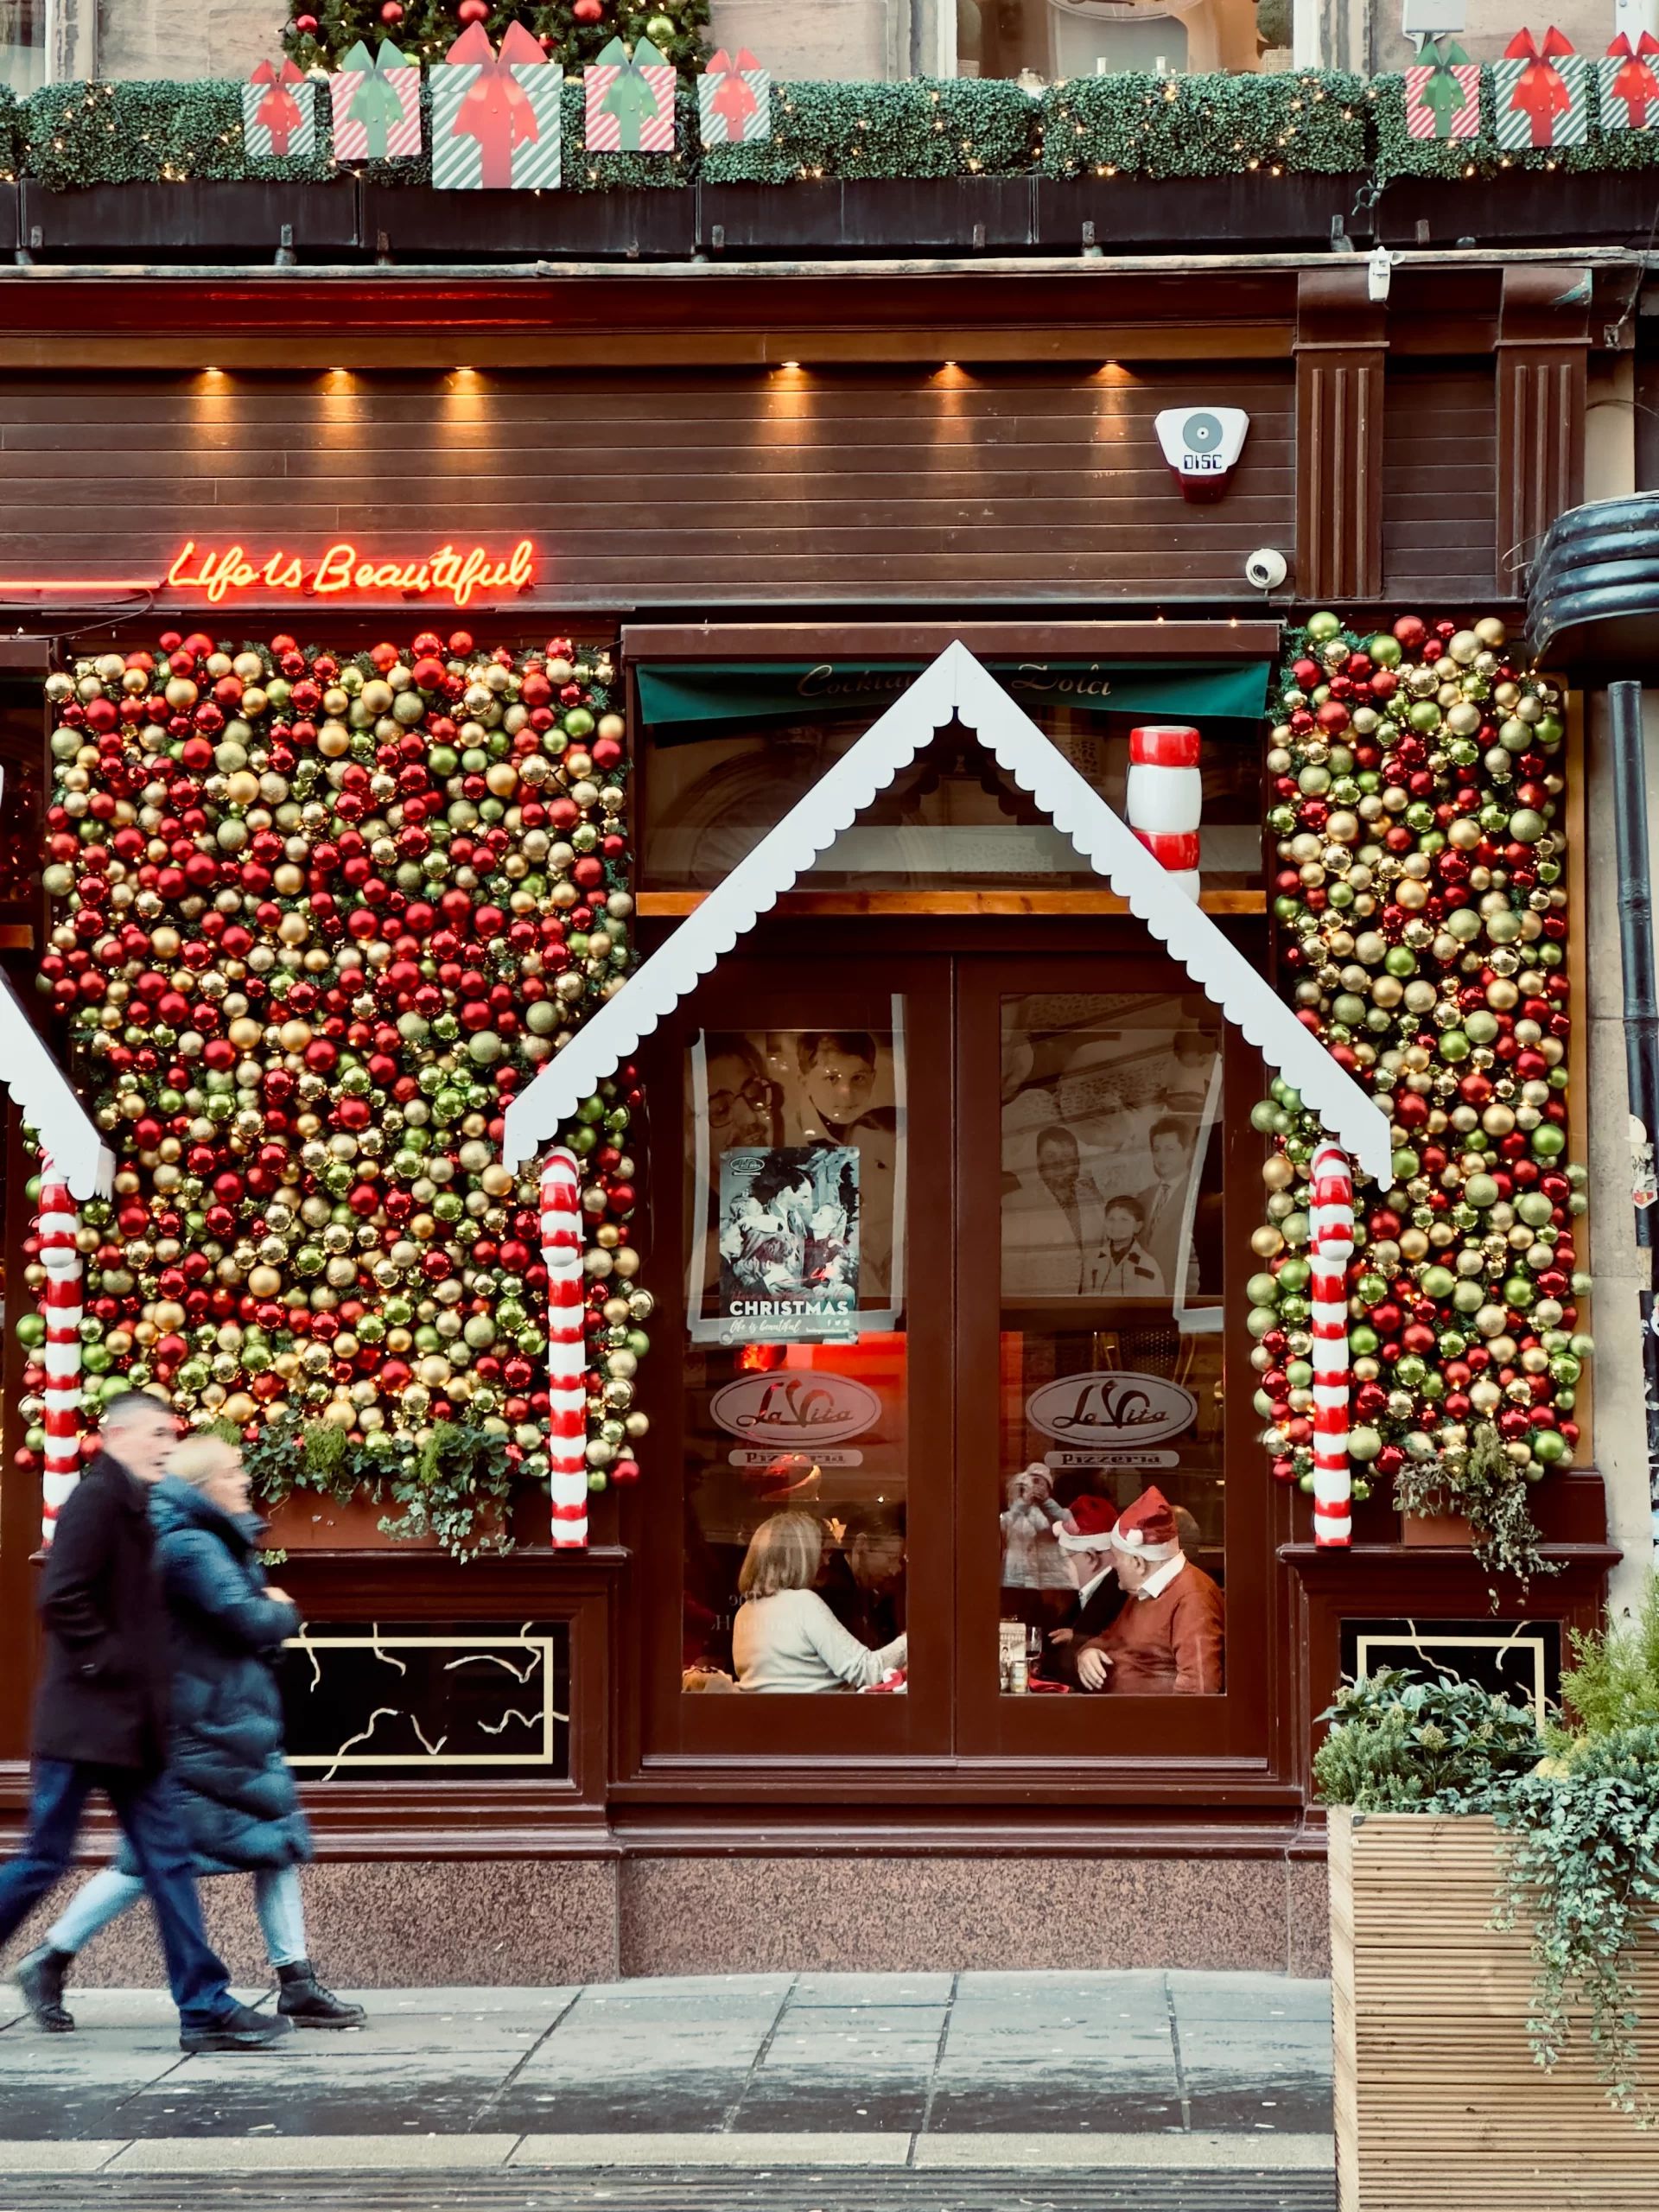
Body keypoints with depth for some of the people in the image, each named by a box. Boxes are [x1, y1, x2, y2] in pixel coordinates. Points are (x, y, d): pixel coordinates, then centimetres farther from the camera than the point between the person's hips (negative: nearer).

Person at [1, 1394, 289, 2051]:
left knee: (166, 1859, 5)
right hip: (87, 1718, -10)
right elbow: (62, 1598, -21)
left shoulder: (136, 1506, 17)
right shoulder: (98, 1498, -12)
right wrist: (110, 1666, -17)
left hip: (130, 1724, 10)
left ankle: (205, 2007, 3)